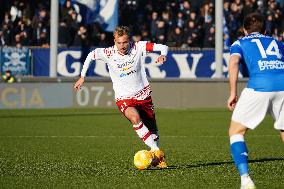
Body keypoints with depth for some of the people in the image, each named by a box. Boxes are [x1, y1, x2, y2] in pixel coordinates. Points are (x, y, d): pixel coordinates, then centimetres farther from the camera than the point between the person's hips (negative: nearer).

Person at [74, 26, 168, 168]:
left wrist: (163, 55, -33)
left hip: (143, 95, 2)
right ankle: (156, 150, -31)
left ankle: (158, 158, 35)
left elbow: (163, 47, -10)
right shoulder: (108, 53, -13)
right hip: (123, 98, -2)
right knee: (134, 117, -33)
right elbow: (90, 56, 6)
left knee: (152, 129, 11)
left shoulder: (138, 47, -12)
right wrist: (82, 76, 9)